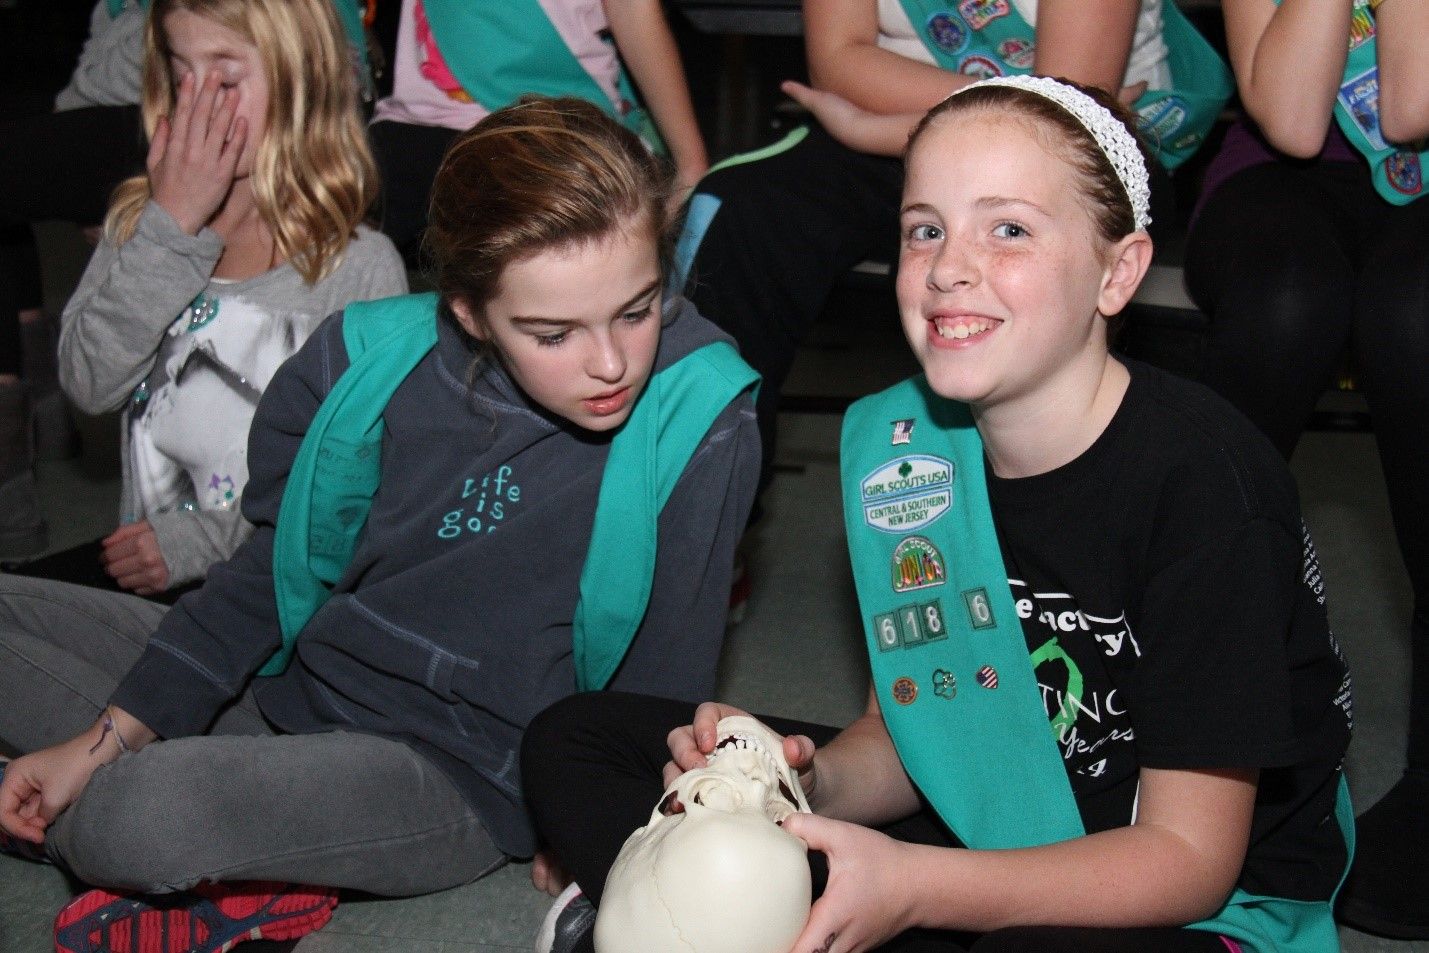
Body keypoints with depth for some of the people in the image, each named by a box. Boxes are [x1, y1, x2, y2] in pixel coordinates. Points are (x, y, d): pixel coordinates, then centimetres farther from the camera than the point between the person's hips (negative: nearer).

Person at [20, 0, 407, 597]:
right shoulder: (142, 223, 10)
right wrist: (171, 229, -10)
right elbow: (88, 384, -4)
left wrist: (204, 542, -13)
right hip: (141, 559, 5)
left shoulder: (361, 266, -6)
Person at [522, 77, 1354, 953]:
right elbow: (906, 729, 5)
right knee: (575, 739, 2)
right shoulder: (898, 442, -4)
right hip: (983, 836, 6)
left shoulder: (1204, 475, -23)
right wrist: (812, 784, -18)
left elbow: (1187, 855, -20)